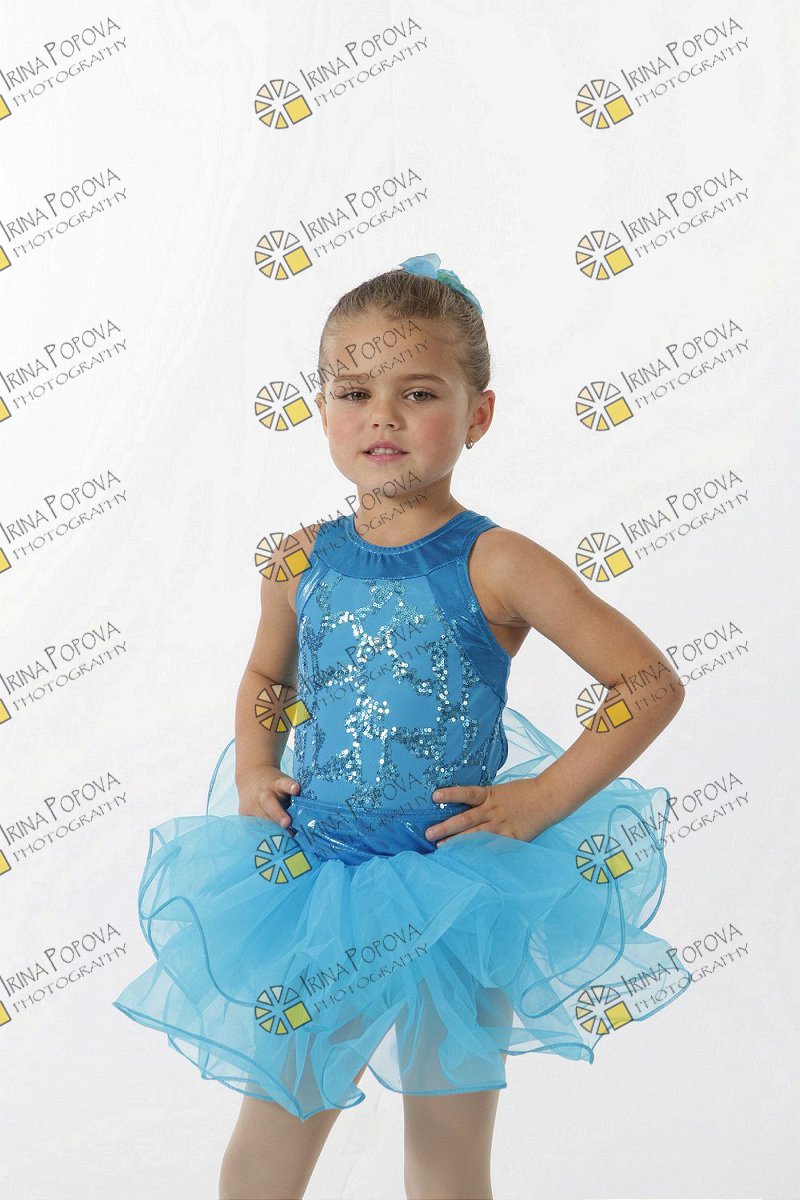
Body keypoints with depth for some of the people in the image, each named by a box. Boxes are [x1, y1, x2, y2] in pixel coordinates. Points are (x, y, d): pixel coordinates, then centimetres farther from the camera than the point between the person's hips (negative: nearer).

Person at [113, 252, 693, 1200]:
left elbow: (652, 684, -10)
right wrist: (253, 773, 3)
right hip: (313, 880, 4)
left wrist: (544, 799, -13)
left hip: (458, 896, -3)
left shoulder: (496, 567, -14)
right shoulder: (302, 563, -1)